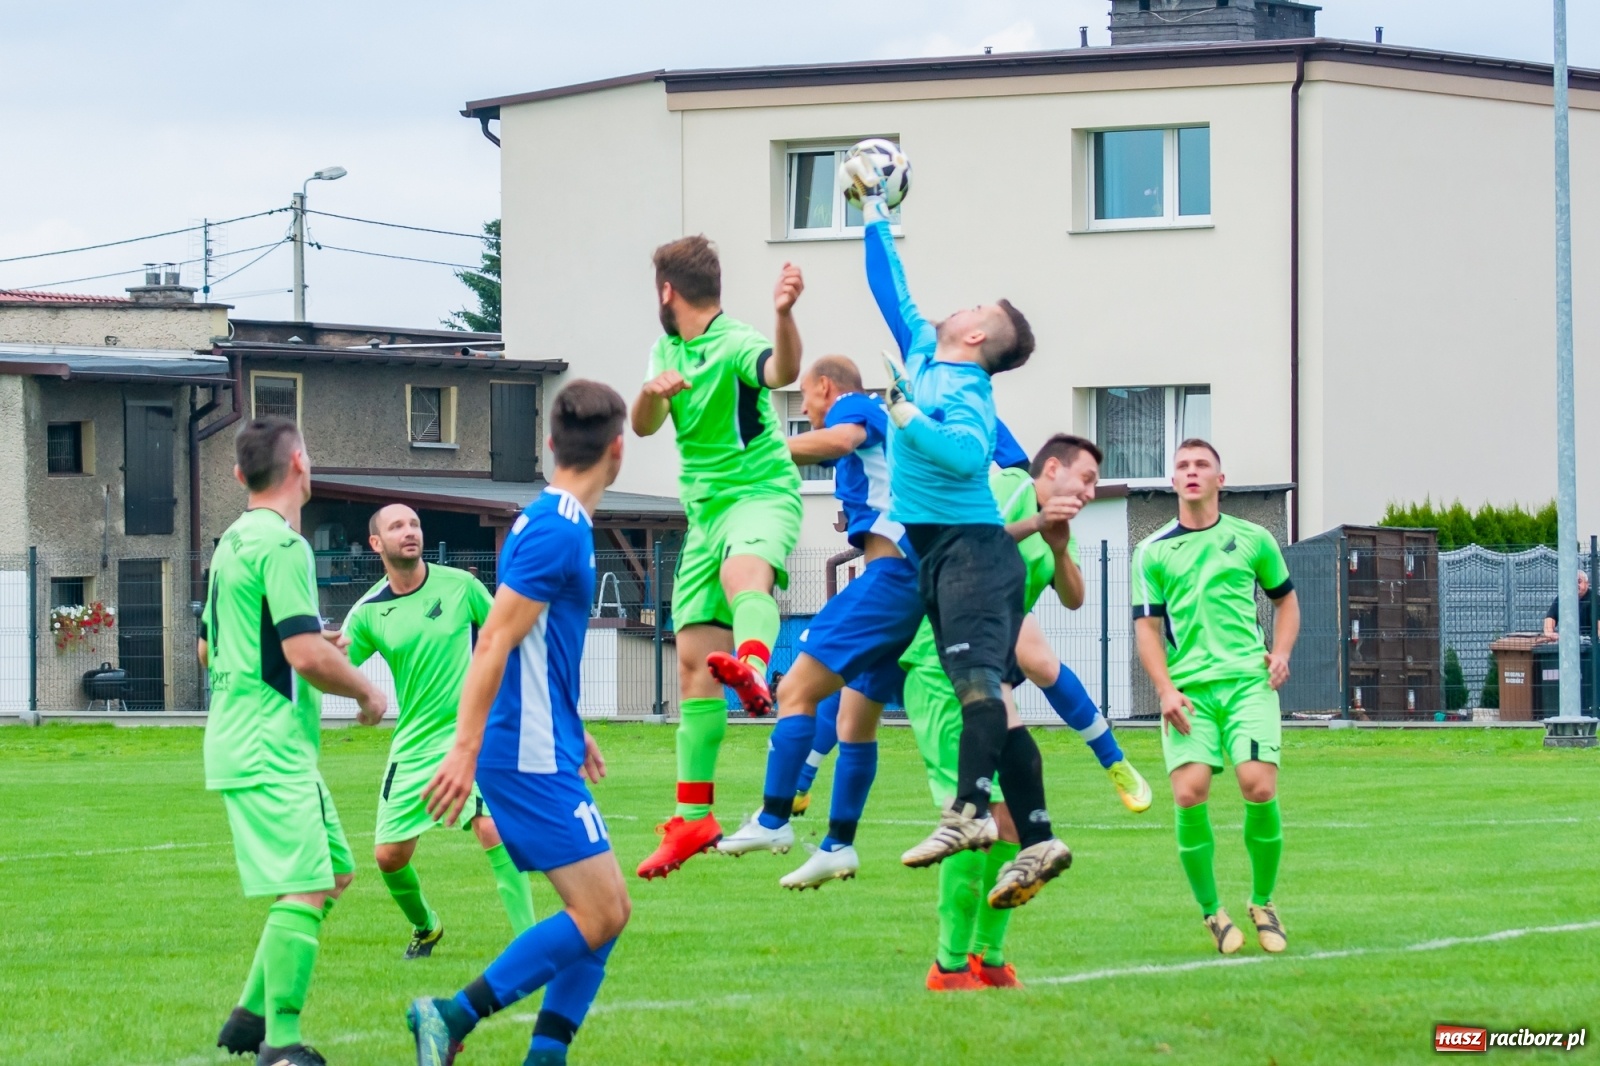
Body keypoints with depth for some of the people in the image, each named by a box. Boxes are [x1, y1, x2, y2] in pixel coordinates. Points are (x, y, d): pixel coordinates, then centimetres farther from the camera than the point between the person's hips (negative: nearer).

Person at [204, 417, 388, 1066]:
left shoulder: (232, 542, 16)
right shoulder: (282, 545, -15)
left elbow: (208, 646, 27)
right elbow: (308, 654, -23)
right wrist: (367, 693, -6)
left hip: (241, 740, 10)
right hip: (270, 750, -10)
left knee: (334, 874, 15)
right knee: (304, 890, -13)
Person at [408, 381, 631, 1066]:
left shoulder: (552, 523, 15)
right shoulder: (559, 531, -16)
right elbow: (494, 641, -21)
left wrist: (570, 729, 37)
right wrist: (466, 749, -25)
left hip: (544, 752, 10)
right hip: (532, 758, -10)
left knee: (608, 911, 9)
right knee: (597, 917, -11)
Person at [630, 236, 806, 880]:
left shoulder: (736, 346, -12)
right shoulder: (666, 351, 13)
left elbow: (782, 371, -34)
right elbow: (642, 426, 1)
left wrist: (784, 314, -55)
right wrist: (652, 392, -22)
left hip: (762, 495, -8)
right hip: (704, 510, 8)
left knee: (742, 569, -41)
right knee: (693, 662, 4)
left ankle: (754, 674, -72)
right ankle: (694, 818, 8)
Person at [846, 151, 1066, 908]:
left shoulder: (966, 393, -9)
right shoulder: (922, 356, 16)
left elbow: (967, 454, -28)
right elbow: (890, 289, 27)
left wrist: (908, 416, -23)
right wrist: (873, 208, 32)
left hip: (972, 549, -9)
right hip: (938, 553, 9)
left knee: (977, 677, -23)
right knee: (990, 696, 4)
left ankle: (969, 810, -38)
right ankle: (1037, 839, 1)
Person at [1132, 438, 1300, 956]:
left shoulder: (1252, 540, 11)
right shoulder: (1153, 552, 9)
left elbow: (1286, 599, 23)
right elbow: (1147, 626, 7)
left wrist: (1281, 652, 5)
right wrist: (1166, 689, -7)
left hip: (1248, 681, 0)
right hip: (1188, 690, 0)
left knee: (1259, 788, -16)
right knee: (1189, 795, -16)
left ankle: (1263, 904, 5)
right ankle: (1211, 913, 1)